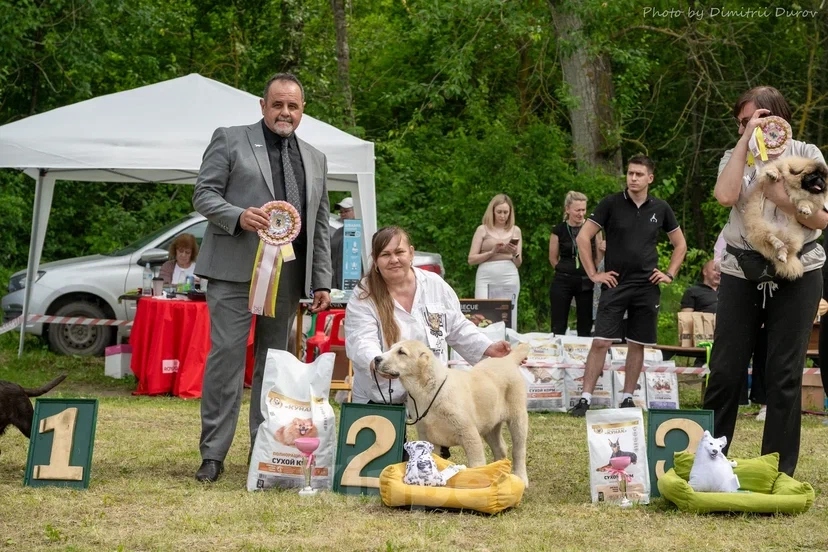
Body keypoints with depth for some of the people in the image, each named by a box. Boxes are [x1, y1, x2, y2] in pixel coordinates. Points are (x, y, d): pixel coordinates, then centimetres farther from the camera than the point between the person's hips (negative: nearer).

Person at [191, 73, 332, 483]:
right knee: (226, 354, -8)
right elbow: (204, 194, 1)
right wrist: (238, 216, -18)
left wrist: (322, 281, 11)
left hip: (288, 276, 4)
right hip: (235, 269, -4)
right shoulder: (230, 140, 7)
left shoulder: (315, 160, 20)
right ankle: (213, 454, -4)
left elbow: (320, 226, 19)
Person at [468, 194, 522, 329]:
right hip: (486, 277, -2)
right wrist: (492, 252, -9)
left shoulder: (515, 230, 13)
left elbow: (518, 264, 15)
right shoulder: (482, 229, 7)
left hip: (509, 277, 2)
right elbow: (471, 259, 2)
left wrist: (515, 254, -6)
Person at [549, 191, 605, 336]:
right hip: (562, 282, -1)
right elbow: (553, 259, 9)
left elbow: (598, 259, 6)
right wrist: (567, 270, 9)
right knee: (558, 328, 0)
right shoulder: (559, 230, -1)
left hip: (586, 283, 1)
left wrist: (602, 249, -12)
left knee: (585, 328, 5)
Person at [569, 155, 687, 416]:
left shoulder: (660, 208, 6)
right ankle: (585, 399, -7)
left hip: (647, 287, 3)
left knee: (637, 344, 6)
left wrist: (670, 274, 8)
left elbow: (680, 244, 19)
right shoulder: (611, 203, -2)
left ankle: (627, 398, 16)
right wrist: (593, 274, -5)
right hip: (615, 285, -2)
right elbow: (583, 237, -1)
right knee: (601, 342, -8)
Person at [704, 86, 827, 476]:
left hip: (796, 273, -1)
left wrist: (778, 194, -18)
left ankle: (780, 472, 7)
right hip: (742, 271, 1)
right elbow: (725, 196, -16)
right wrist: (747, 139, -13)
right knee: (725, 370, 0)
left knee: (785, 374, 0)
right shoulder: (735, 157, 7)